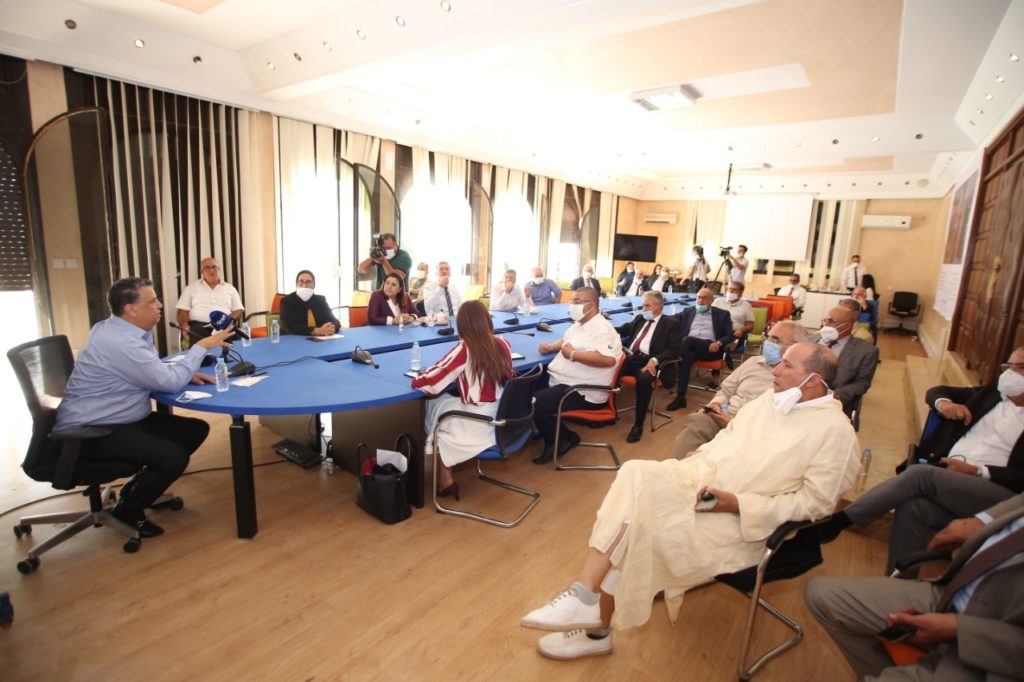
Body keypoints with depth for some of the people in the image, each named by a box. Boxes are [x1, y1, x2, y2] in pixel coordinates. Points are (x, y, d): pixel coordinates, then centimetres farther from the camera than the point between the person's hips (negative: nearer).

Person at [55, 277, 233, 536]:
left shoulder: (122, 329, 6)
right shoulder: (120, 342, -27)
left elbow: (155, 371, 17)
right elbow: (169, 382, -24)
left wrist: (186, 372, -3)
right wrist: (202, 346, -14)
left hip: (119, 418, 10)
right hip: (90, 431, -10)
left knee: (197, 430, 2)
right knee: (175, 457, -25)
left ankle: (141, 485, 17)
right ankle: (126, 512, 2)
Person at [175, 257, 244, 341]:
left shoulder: (230, 289, 20)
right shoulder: (191, 288, 19)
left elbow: (238, 310, 13)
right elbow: (182, 310, 12)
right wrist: (185, 325, -9)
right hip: (199, 325, -1)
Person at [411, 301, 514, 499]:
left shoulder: (464, 349, -17)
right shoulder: (503, 344, -1)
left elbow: (430, 384, -15)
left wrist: (417, 380, 7)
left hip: (479, 427, -6)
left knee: (434, 405, 19)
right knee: (447, 401, 25)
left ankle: (446, 480, 24)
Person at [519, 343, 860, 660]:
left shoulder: (835, 430, -8)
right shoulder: (771, 398, 12)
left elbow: (815, 501, -11)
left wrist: (740, 504, -19)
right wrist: (687, 464, 2)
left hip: (741, 519, -6)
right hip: (699, 477, 6)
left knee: (644, 530, -24)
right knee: (635, 475, -20)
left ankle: (597, 627, -4)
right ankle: (584, 598, -15)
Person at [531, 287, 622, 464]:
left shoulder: (602, 330, -19)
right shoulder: (580, 324, 14)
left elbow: (608, 359, -35)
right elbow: (567, 340, 33)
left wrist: (573, 354, -27)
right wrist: (551, 347, 11)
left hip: (581, 391, -11)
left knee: (534, 404, -23)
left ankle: (564, 439, 2)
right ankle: (541, 428, 19)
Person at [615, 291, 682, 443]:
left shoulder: (672, 324, 4)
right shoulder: (639, 318, 23)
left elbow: (673, 350, -5)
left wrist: (654, 360, -23)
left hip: (648, 361, -5)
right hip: (630, 357, 5)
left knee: (644, 379, -37)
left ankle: (638, 425, -23)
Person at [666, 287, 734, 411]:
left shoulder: (722, 314, 17)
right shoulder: (688, 311, 24)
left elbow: (729, 335, 9)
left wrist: (718, 343, -11)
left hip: (710, 348, -2)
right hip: (690, 347, 2)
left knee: (689, 340, -34)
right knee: (688, 355, -36)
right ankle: (681, 396, -39)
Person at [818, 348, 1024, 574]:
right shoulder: (991, 393, 19)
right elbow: (936, 391, 24)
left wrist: (977, 471, -14)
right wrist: (942, 402, 2)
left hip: (995, 490, -4)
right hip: (947, 478, 4)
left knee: (920, 475, -30)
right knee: (913, 507, -27)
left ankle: (838, 521, -25)